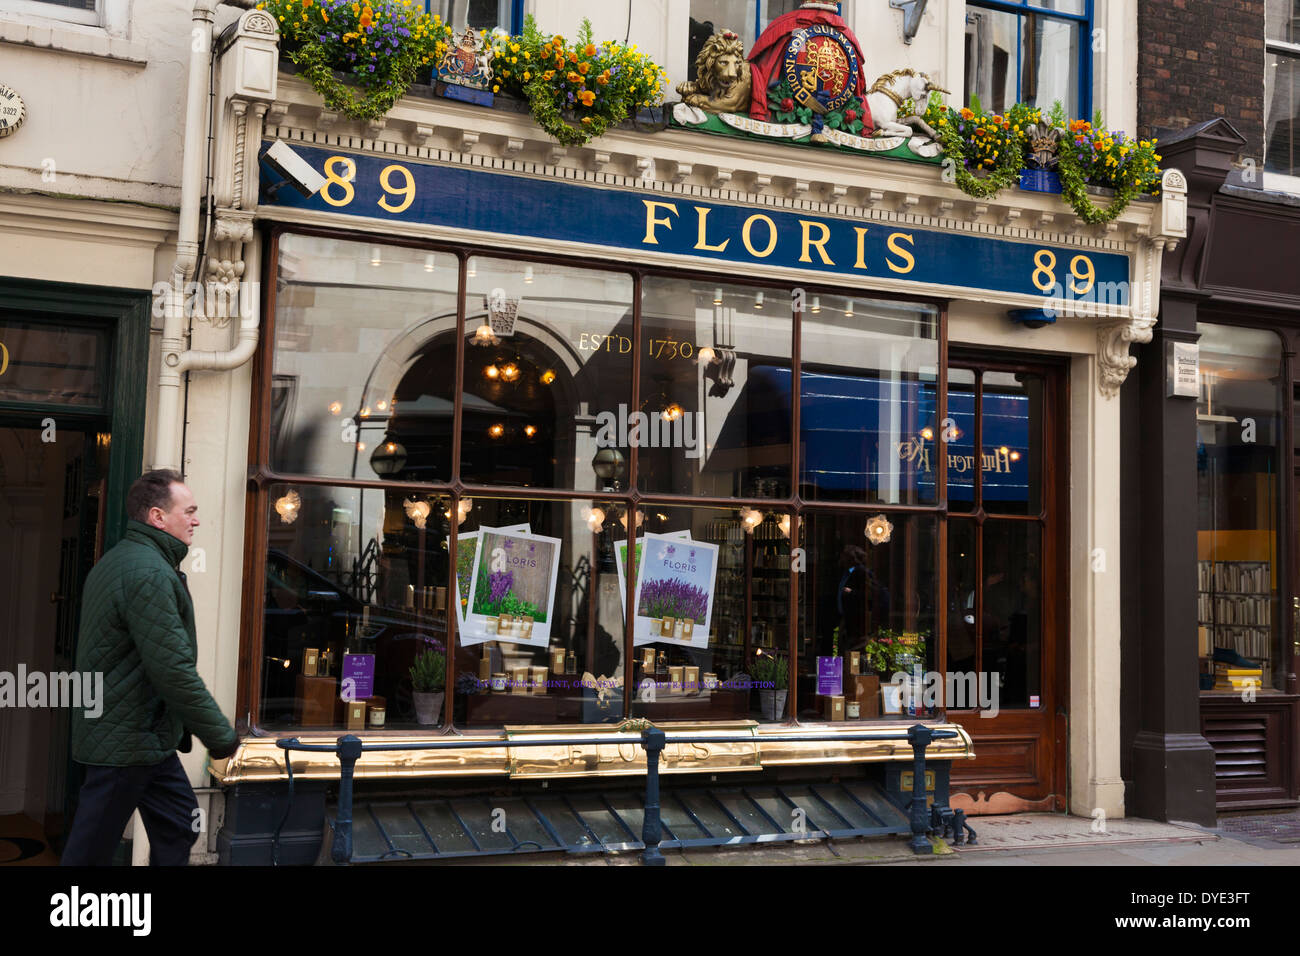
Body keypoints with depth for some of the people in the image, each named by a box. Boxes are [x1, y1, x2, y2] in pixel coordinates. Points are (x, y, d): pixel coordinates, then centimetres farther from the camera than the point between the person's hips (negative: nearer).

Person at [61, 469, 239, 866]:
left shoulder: (117, 561, 14)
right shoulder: (150, 573, -20)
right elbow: (174, 670, -25)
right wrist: (222, 737, -16)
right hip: (128, 741, -10)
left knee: (178, 827, 13)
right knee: (90, 851, 1)